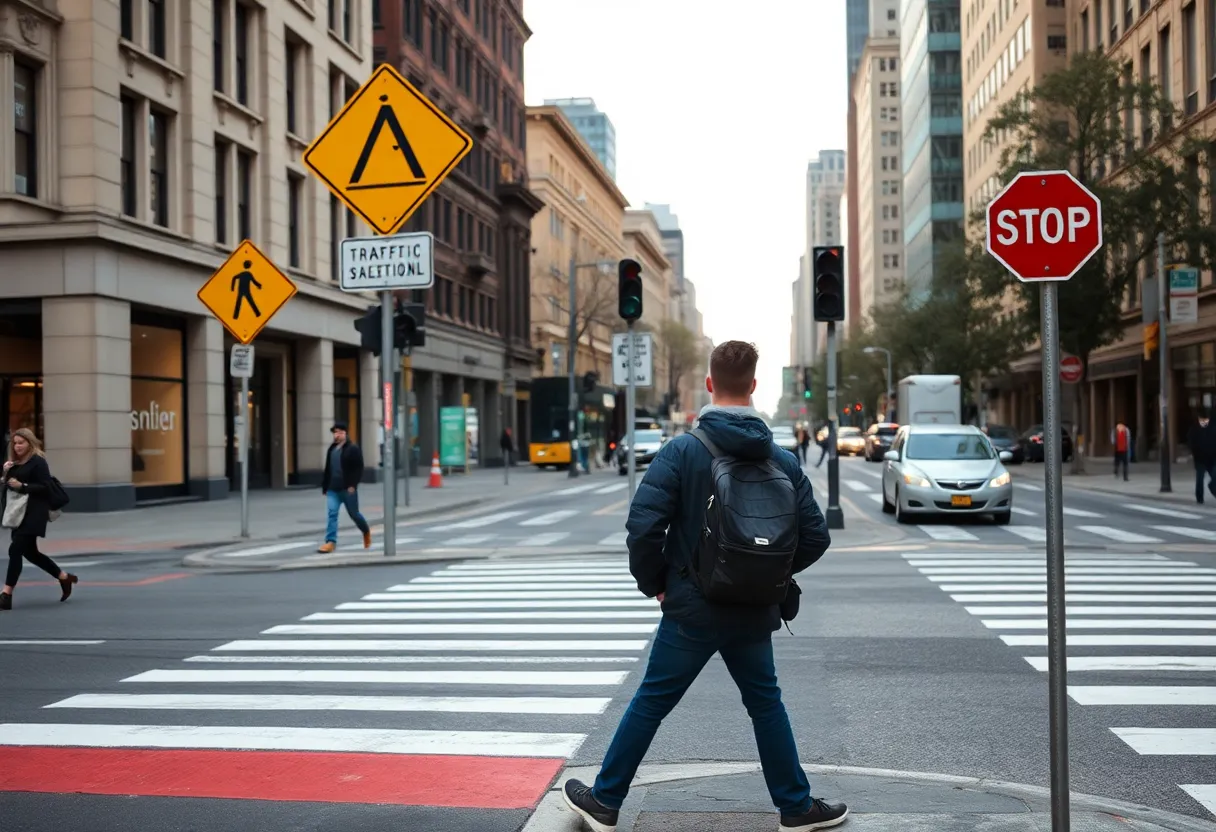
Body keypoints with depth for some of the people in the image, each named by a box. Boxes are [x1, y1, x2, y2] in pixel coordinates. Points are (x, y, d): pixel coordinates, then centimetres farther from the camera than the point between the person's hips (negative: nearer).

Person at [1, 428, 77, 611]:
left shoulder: (38, 462, -10)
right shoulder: (15, 463, 14)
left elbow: (46, 488, -15)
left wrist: (22, 486, -23)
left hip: (33, 514, -9)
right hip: (19, 513, 9)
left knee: (15, 549, -13)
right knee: (29, 552, 14)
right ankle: (64, 577, 30)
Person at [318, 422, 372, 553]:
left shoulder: (353, 449, -7)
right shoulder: (332, 449, 14)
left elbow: (359, 469, -13)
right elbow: (327, 469, 18)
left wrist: (353, 485, -20)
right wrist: (325, 487, 15)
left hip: (348, 489, -5)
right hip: (333, 489, 5)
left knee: (354, 514, 8)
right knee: (332, 513, -8)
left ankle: (366, 532, 34)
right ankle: (331, 541, -11)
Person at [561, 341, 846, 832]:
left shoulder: (682, 451, -12)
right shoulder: (783, 460, -1)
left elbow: (643, 526, -19)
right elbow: (815, 537, 1)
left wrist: (653, 583, -2)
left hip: (692, 610, -2)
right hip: (753, 613, 3)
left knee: (650, 703, 9)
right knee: (765, 704, 19)